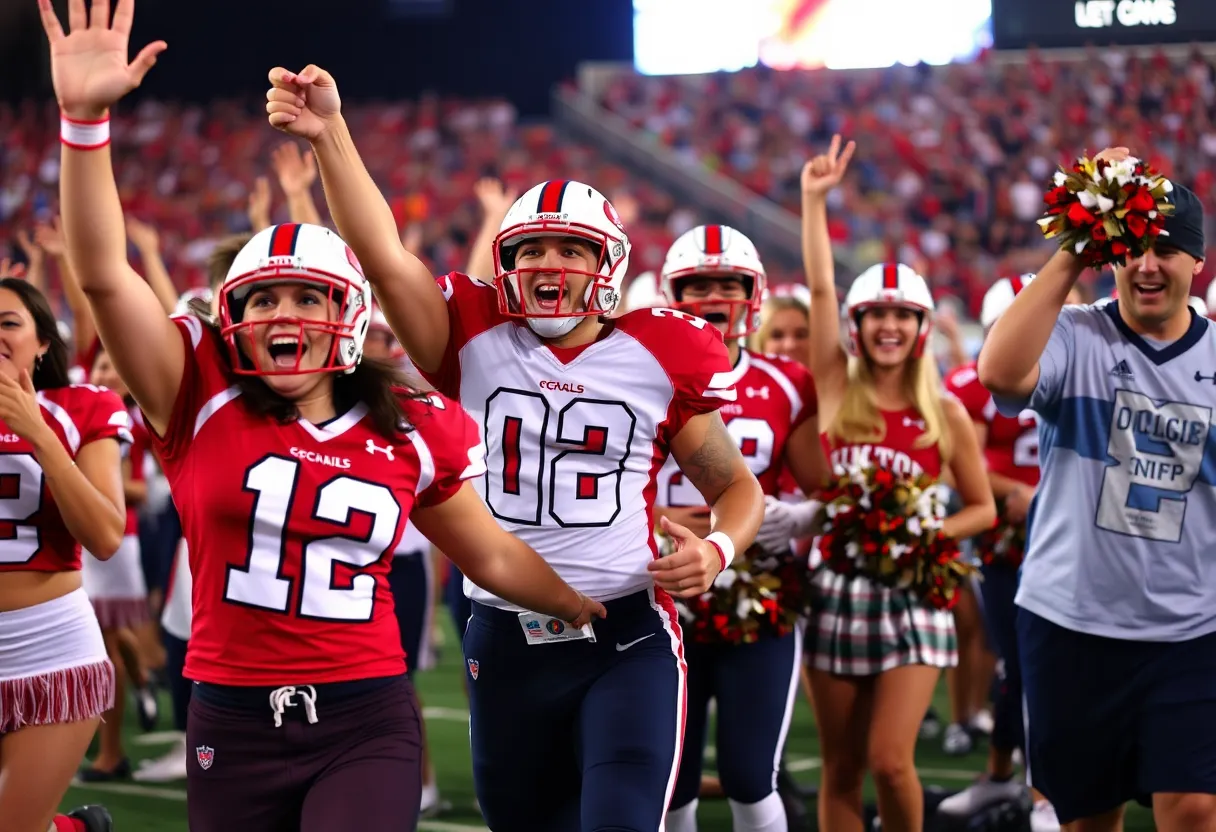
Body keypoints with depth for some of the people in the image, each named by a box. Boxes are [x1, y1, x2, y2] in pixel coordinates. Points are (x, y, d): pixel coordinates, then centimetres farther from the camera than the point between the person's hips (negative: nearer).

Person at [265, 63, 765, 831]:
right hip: (507, 645, 2)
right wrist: (330, 133, -26)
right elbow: (386, 257, -15)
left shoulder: (657, 357, 0)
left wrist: (718, 550, -11)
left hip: (627, 643, -2)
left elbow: (739, 487, 11)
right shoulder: (476, 343, 1)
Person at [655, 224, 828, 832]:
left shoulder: (786, 389, 4)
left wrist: (791, 521, -12)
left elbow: (826, 493, 9)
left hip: (760, 610, 0)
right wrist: (655, 520, -15)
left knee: (750, 782, -4)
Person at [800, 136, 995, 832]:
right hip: (838, 586, 1)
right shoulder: (838, 390, 2)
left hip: (910, 592, -1)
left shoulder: (945, 413, 1)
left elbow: (983, 509, 7)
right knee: (841, 769, 6)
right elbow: (820, 289, -4)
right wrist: (814, 199, -7)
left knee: (891, 760, -11)